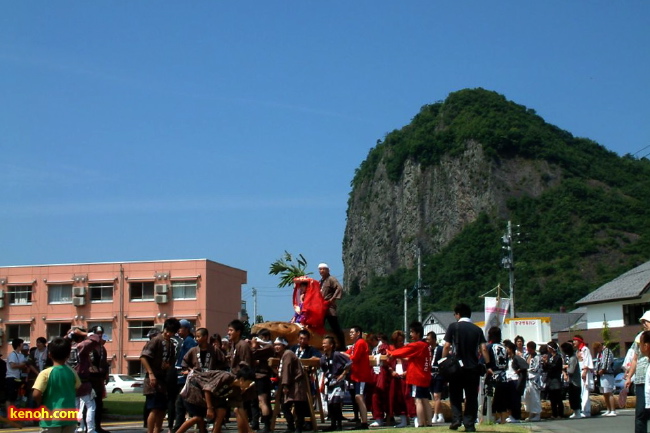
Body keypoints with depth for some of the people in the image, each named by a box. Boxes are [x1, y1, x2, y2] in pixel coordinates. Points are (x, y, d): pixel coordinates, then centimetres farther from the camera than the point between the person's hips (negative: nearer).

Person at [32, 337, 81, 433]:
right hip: (69, 418, 4)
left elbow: (36, 394, -19)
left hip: (51, 419, -4)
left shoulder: (46, 373, -12)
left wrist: (40, 405, -1)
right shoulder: (72, 372, 3)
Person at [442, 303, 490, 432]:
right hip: (473, 368, 2)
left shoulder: (453, 327, -2)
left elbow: (447, 346, -7)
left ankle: (456, 419, -3)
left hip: (457, 367, -2)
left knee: (455, 395, 11)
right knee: (471, 397, 6)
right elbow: (484, 349, -1)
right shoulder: (477, 329, 6)